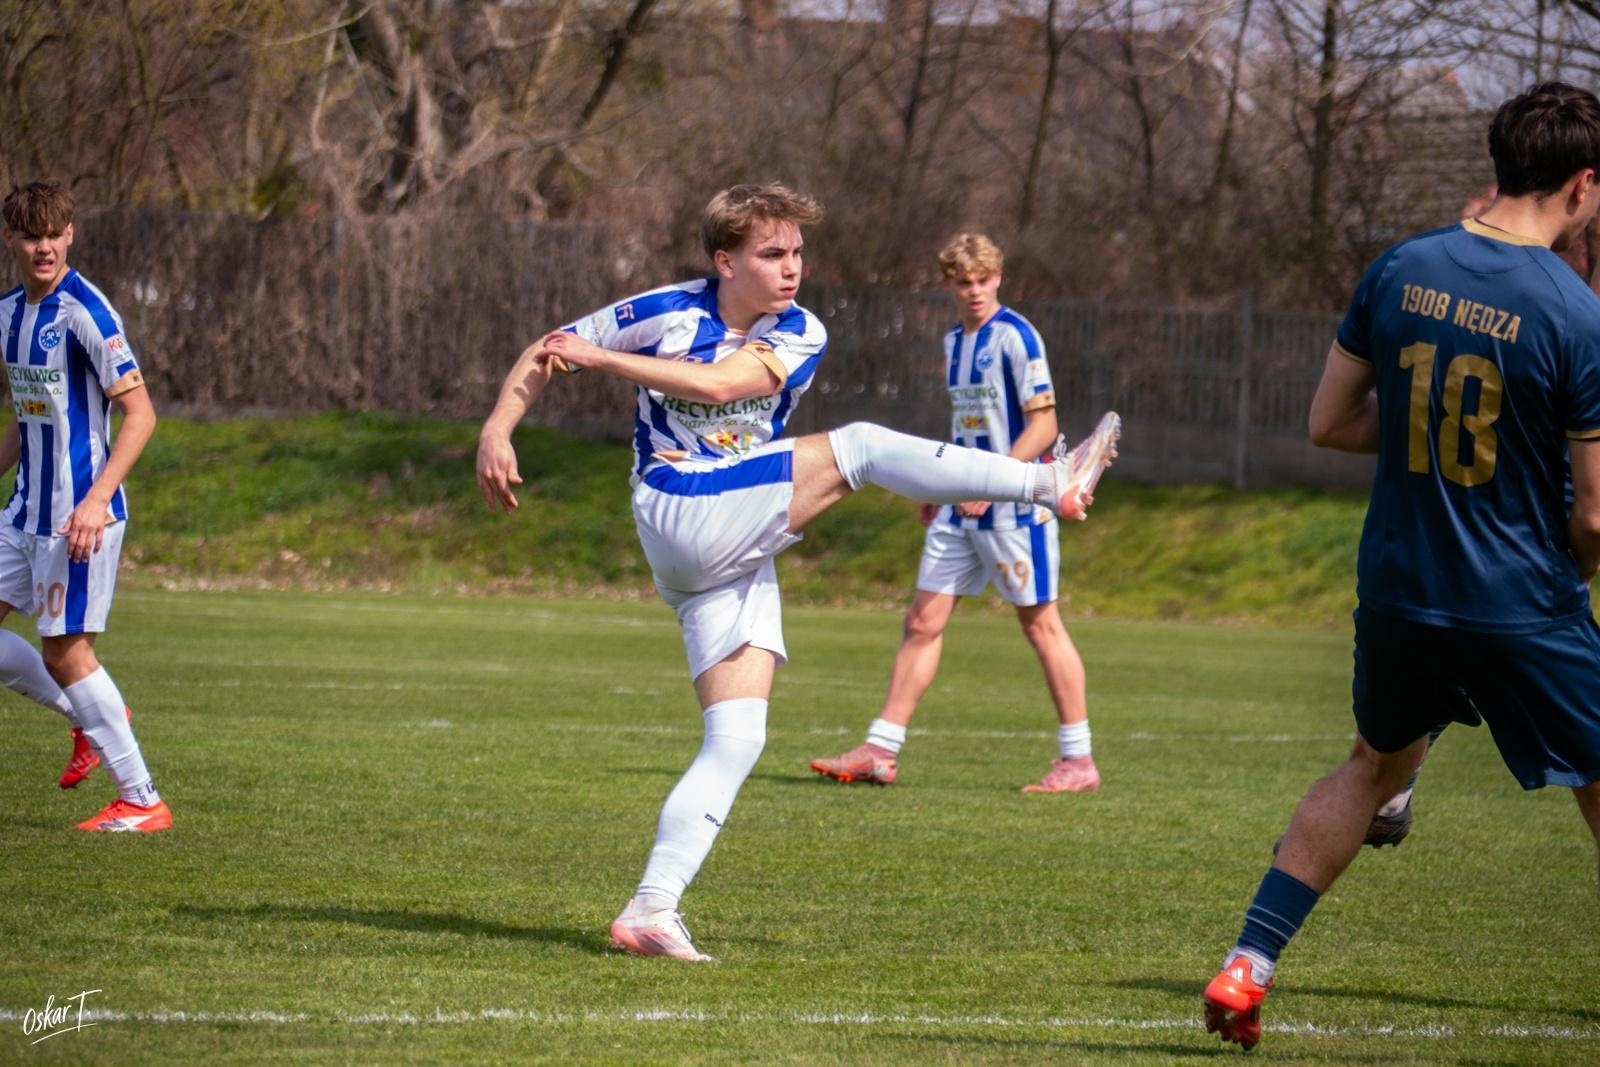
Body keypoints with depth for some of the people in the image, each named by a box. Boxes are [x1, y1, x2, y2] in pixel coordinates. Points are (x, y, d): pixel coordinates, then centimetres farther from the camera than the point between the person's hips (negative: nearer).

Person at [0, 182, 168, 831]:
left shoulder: (83, 311, -16)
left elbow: (140, 413, -18)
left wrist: (97, 501, -25)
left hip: (79, 515, -8)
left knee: (65, 652, -7)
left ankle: (142, 802, 2)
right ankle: (91, 720, 24)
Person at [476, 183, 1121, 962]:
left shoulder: (799, 335, 6)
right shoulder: (663, 312, 0)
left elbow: (718, 384, -12)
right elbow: (546, 353, 9)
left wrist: (598, 357, -13)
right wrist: (497, 430, -5)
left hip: (741, 560, 5)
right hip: (682, 515, -5)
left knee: (737, 738, -6)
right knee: (859, 446, -16)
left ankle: (651, 910, -8)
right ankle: (1050, 482, -16)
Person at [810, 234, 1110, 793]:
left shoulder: (1015, 337, -12)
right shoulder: (954, 341, 13)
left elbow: (1042, 425, -16)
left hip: (1015, 504, -8)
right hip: (961, 508, 8)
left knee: (1041, 623, -2)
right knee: (922, 621, 5)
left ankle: (1078, 760, 6)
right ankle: (880, 751, 7)